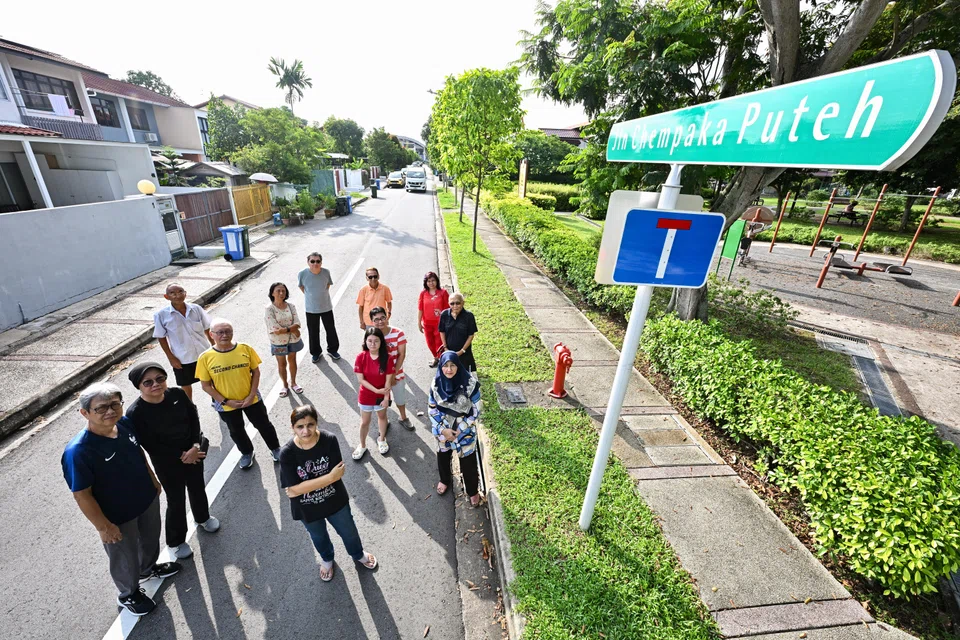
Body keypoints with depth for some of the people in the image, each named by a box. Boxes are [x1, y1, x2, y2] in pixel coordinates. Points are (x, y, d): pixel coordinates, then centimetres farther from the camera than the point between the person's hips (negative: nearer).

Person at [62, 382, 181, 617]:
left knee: (151, 539, 30)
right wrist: (103, 526, -16)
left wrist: (154, 481, 13)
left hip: (147, 500, 5)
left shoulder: (125, 425, -15)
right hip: (118, 517, -5)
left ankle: (149, 568, 60)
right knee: (125, 558, 21)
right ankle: (128, 595, 50)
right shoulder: (78, 451, -32)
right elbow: (82, 495, -22)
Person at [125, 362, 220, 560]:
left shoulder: (177, 394, -15)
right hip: (167, 462, -3)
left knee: (198, 488, 23)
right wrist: (181, 456, -16)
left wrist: (195, 446, -16)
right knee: (176, 500, 11)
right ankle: (175, 541, 37)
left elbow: (194, 417, -6)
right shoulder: (135, 413, -23)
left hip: (193, 452, 4)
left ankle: (202, 517, 53)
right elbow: (151, 447, -18)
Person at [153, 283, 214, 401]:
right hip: (182, 358, -1)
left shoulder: (196, 308, -11)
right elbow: (161, 338, -5)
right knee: (185, 384, 19)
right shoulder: (162, 315, -15)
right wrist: (171, 358, -6)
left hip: (204, 353, 1)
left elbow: (207, 330, 0)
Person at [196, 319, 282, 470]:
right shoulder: (206, 357, -15)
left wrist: (252, 395, -11)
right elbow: (206, 385, -7)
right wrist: (225, 401, -13)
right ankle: (247, 453, 48)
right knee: (236, 431, 22)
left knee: (264, 425, 15)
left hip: (251, 399, 0)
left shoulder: (245, 349, -14)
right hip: (226, 405, 1)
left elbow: (256, 372, -5)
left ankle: (275, 448, 40)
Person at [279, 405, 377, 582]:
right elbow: (294, 489, -27)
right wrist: (331, 476, -31)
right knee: (319, 537, 30)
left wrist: (304, 487, -27)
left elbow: (337, 473, -26)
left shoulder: (329, 440, -26)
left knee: (348, 532, 24)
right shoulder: (287, 453, -26)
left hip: (335, 500, 0)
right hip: (307, 508, 0)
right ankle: (327, 559, 64)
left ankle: (358, 554, 58)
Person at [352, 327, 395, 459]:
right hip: (366, 395, 0)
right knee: (364, 422, 17)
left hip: (381, 395, 1)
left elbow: (388, 380, -14)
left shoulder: (386, 357, -19)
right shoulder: (361, 357, -19)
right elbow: (360, 379, -17)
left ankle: (381, 440, 49)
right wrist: (376, 390, -21)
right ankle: (362, 445, 41)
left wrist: (386, 397, -13)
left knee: (382, 416, 24)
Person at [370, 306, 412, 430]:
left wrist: (393, 374, -16)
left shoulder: (398, 333, -17)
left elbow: (402, 355, -13)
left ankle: (404, 418, 48)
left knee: (400, 398, 21)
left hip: (397, 374, 0)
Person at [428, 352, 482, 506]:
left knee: (468, 463, 13)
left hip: (465, 431, -2)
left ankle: (473, 490, 41)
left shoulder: (470, 384, -23)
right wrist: (442, 429, -13)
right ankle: (444, 480, 56)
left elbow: (476, 411, -15)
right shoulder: (436, 384, -15)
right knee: (443, 457, 25)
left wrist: (459, 429, -15)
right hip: (443, 430, 3)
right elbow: (431, 409, -4)